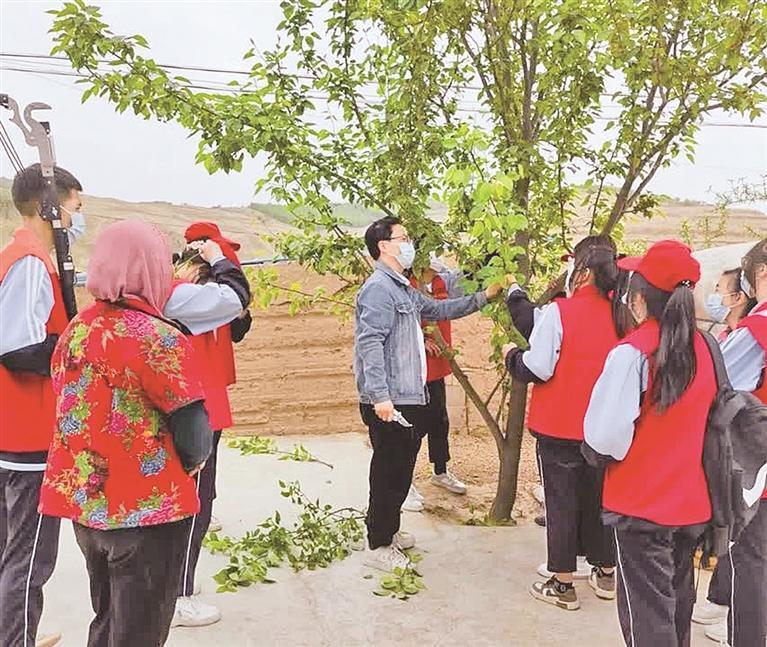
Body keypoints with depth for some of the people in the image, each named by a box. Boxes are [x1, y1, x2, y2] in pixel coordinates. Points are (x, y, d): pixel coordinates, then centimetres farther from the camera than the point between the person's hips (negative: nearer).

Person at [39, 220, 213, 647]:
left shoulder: (75, 331, 3)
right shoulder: (160, 339, -18)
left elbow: (73, 411, 10)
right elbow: (195, 442, -18)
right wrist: (188, 466, 2)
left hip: (85, 504, 7)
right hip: (146, 513, -7)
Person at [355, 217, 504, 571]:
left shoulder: (402, 289, 18)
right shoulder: (379, 288, -15)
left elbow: (439, 309, 28)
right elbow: (370, 344, -23)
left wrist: (481, 298, 25)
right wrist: (380, 396, -28)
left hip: (408, 397, 10)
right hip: (390, 401, -10)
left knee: (401, 469, 18)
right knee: (389, 472, -1)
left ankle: (388, 530, 34)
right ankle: (378, 546, 12)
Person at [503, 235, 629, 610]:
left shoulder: (560, 311, -19)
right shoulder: (620, 315, -1)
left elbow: (536, 369, -20)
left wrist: (511, 355, 0)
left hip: (559, 427, -5)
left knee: (561, 501, 7)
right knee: (599, 496, 19)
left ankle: (562, 584, 17)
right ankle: (605, 573, 34)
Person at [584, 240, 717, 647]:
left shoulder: (633, 353, -20)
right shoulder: (703, 349, -1)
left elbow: (605, 436, -24)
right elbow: (707, 420, 10)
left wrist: (597, 449, -4)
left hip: (640, 505, -6)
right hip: (691, 504, 6)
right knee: (677, 607, 23)